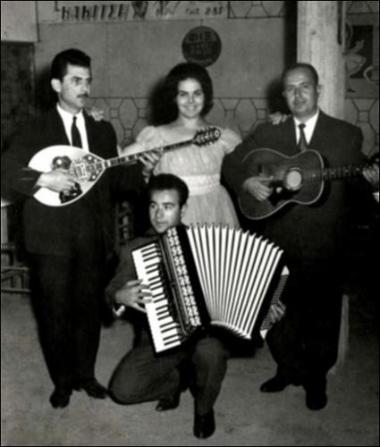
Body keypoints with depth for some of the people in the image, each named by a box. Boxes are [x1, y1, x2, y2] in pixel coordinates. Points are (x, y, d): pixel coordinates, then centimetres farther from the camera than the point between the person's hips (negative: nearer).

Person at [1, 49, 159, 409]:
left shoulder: (102, 130, 10)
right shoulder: (35, 130, -3)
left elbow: (112, 180, 9)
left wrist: (142, 172, -9)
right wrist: (44, 179, -23)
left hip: (93, 237, 3)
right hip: (51, 238, -3)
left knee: (89, 309, 12)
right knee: (54, 313, 6)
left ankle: (85, 374, 30)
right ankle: (62, 381, 24)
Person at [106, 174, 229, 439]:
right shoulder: (135, 249, 0)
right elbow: (112, 292, 5)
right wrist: (120, 296, -20)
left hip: (203, 334, -1)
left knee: (209, 351, -36)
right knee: (122, 390, -20)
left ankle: (204, 407, -2)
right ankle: (175, 379, 13)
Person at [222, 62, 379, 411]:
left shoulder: (347, 134, 2)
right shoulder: (267, 133, 6)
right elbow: (230, 164, 9)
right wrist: (247, 182, -10)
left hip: (325, 245, -2)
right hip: (279, 239, 2)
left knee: (322, 313, 8)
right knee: (278, 310, 12)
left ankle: (316, 379, 28)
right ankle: (289, 369, 34)